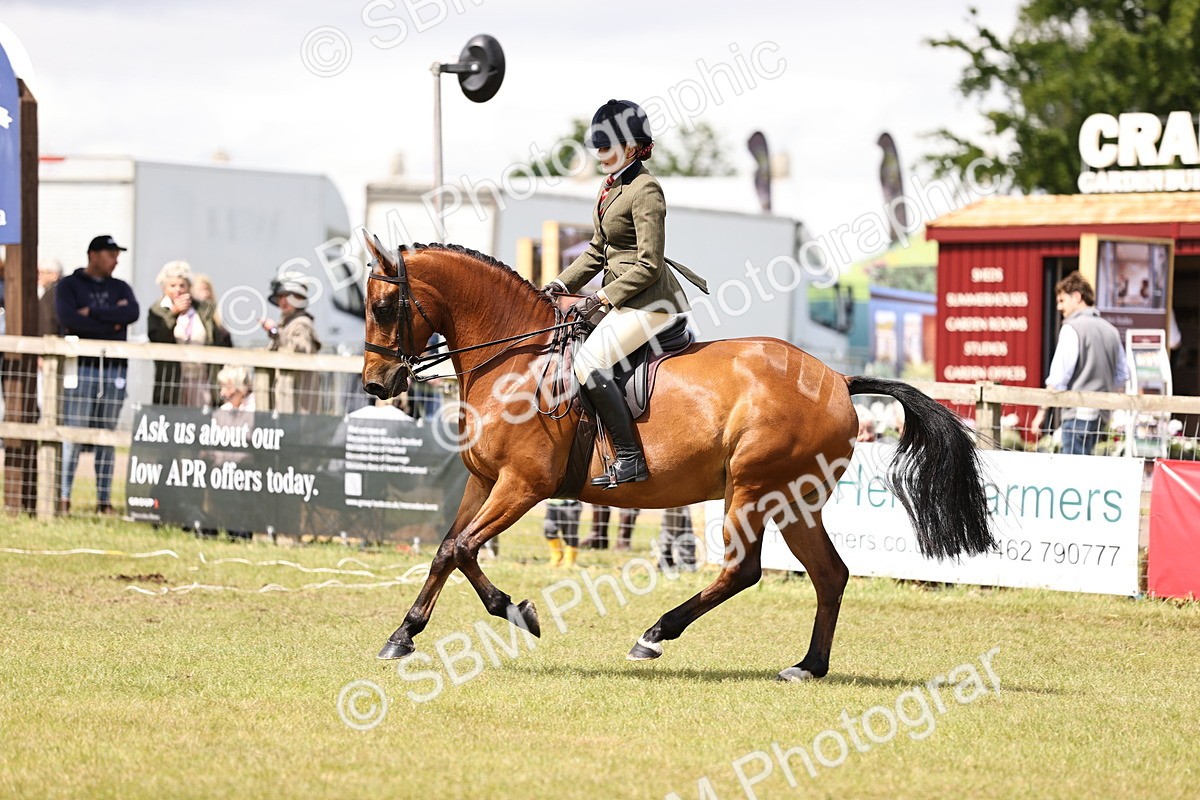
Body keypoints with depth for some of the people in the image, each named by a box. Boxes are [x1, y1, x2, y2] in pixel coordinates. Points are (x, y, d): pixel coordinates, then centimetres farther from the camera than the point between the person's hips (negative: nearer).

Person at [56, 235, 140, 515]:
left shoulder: (120, 288, 15)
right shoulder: (69, 285, 5)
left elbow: (133, 313, -6)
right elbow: (68, 318, -13)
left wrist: (92, 313, -11)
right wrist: (111, 324, -9)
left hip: (115, 369, 4)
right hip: (81, 366, -3)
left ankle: (104, 500, 5)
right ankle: (63, 497, -6)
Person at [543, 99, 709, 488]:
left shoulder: (645, 191, -16)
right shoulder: (611, 186, 13)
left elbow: (648, 265, -19)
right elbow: (598, 249, 21)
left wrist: (603, 298, -19)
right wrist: (564, 283, 10)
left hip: (649, 301, -11)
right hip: (624, 298, 11)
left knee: (590, 363, -22)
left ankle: (629, 458, -21)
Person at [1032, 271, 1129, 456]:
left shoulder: (1072, 328, -7)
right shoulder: (1110, 330, 15)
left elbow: (1058, 378, -12)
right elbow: (1122, 376, 20)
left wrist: (1042, 411, -7)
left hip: (1078, 413, -7)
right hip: (1101, 416, 7)